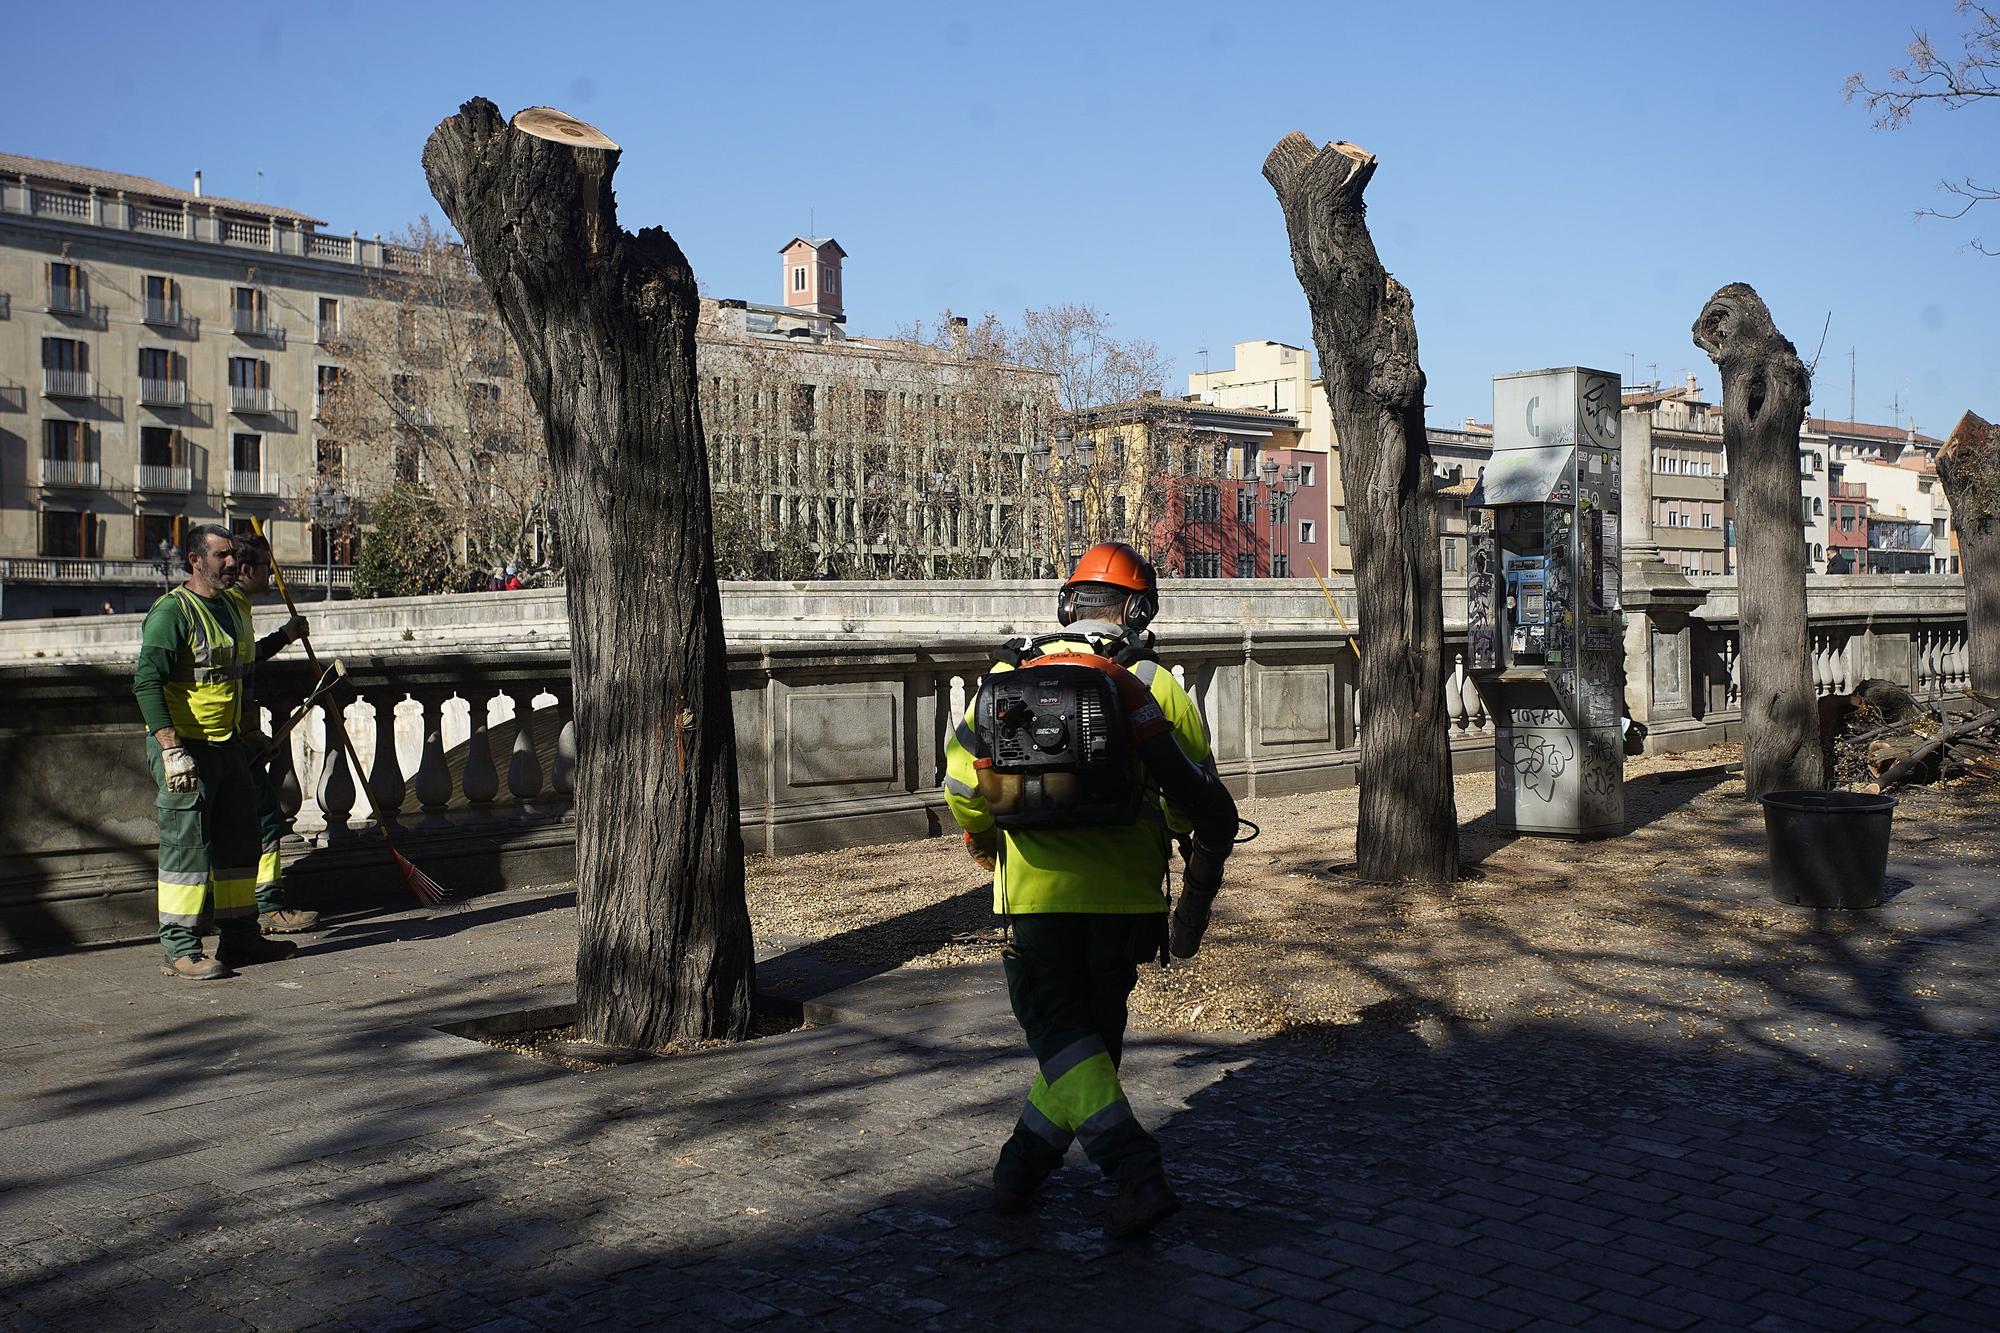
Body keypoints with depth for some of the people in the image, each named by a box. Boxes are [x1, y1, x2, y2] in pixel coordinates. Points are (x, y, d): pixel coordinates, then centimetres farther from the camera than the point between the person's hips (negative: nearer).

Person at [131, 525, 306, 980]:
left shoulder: (233, 609, 14)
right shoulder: (172, 611, -13)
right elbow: (147, 682, -20)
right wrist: (172, 750, -26)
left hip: (226, 744, 9)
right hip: (183, 746, -9)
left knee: (239, 839, 13)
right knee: (187, 845, -6)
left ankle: (241, 937, 24)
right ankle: (180, 950, 0)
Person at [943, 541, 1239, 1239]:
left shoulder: (1010, 673, 3)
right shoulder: (1157, 689, 0)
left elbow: (963, 778, 8)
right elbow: (1204, 808, 0)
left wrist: (981, 839, 27)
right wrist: (1199, 890, 14)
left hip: (1035, 888, -1)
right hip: (1125, 894, 1)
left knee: (1060, 1036, 3)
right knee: (1094, 1031, 16)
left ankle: (1137, 1172, -11)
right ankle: (1022, 1167, 24)